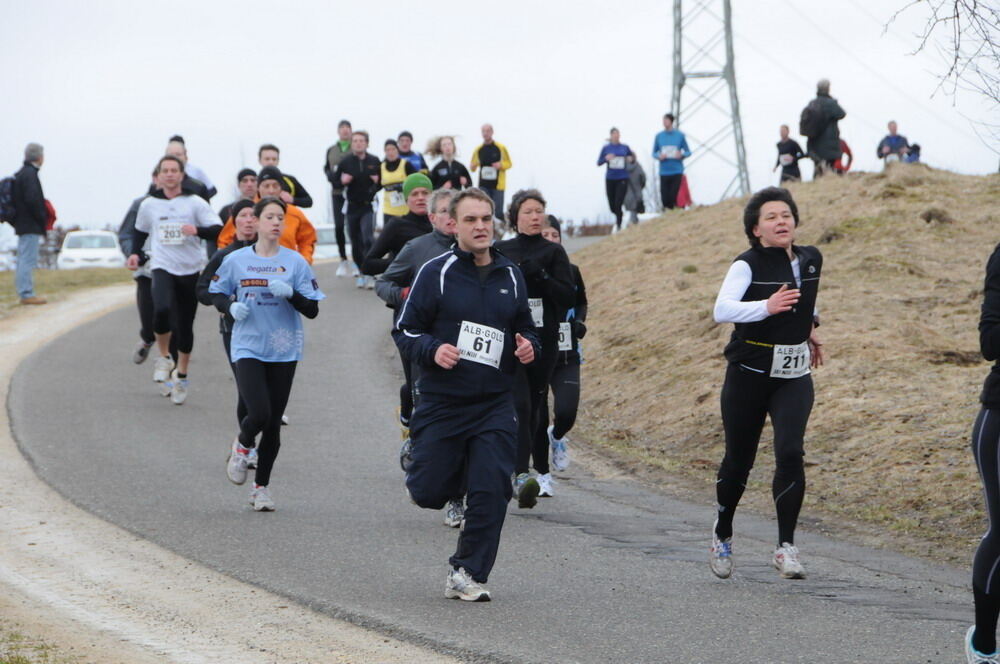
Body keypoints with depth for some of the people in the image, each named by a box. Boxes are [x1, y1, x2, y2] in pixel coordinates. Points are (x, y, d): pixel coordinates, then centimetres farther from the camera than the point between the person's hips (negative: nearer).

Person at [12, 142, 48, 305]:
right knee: (28, 260, -9)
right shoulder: (30, 174, -16)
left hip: (22, 225, 10)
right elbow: (32, 199, -23)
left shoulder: (21, 174, 15)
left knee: (23, 260, 12)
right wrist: (42, 218, -12)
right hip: (30, 226, -10)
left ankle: (24, 293, 17)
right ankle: (27, 294, -9)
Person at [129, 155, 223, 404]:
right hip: (162, 268, 0)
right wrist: (135, 253, 12)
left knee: (185, 325, 4)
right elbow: (140, 231, 26)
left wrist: (197, 231, -23)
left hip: (190, 271, 0)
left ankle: (181, 375, 20)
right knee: (162, 310, -27)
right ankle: (163, 357, -3)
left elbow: (218, 232, -6)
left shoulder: (195, 203, 0)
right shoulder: (148, 205, 8)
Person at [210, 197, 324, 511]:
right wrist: (231, 307, -7)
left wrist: (290, 293, -19)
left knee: (273, 423, 5)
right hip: (248, 347, -1)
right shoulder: (236, 260, 1)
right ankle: (242, 446, 17)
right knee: (259, 413, -18)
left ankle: (262, 486, 22)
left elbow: (312, 309, -1)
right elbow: (217, 294, 14)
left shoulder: (295, 262, 1)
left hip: (283, 351, 2)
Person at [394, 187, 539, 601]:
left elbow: (524, 327, 24)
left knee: (491, 493, -8)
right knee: (429, 493, 1)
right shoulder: (436, 273, -3)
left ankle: (467, 574, 4)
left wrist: (527, 346, 1)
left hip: (495, 407, 3)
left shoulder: (510, 277, 10)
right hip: (441, 403, -2)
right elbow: (406, 330, -1)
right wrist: (433, 349, -20)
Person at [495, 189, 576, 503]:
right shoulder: (500, 252, 8)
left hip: (544, 340, 2)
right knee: (520, 404, -17)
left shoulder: (553, 253, 8)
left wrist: (540, 276, -14)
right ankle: (522, 475, -25)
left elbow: (569, 296, -1)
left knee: (534, 407, 6)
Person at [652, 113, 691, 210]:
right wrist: (659, 156, -8)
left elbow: (688, 152, 7)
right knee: (665, 198, -2)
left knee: (674, 196, -11)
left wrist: (681, 155, -14)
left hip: (677, 172, -2)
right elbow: (654, 153, 15)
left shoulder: (680, 135, 2)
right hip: (664, 172, 2)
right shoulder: (659, 136, 8)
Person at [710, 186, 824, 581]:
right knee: (738, 459, 8)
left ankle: (786, 547, -16)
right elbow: (722, 310, -28)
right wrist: (766, 307, -40)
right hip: (749, 374, -3)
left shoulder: (811, 260, 5)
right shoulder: (748, 265, -12)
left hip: (794, 377, 3)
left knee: (790, 452, -18)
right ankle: (722, 534, 34)